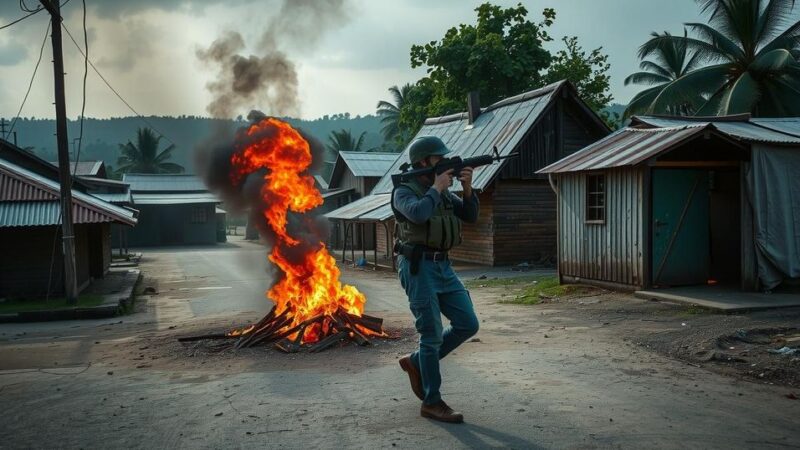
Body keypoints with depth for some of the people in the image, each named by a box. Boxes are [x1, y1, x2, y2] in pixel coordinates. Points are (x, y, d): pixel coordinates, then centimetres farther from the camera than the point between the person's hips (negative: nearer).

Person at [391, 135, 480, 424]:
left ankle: (417, 362, 21)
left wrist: (467, 188, -3)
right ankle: (431, 403, 7)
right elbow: (418, 214, -29)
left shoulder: (442, 192, 15)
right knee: (433, 334, -5)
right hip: (418, 267, -8)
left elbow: (470, 216, 12)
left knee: (468, 324, 5)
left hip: (443, 266, 8)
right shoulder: (405, 191, -7)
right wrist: (437, 188, -14)